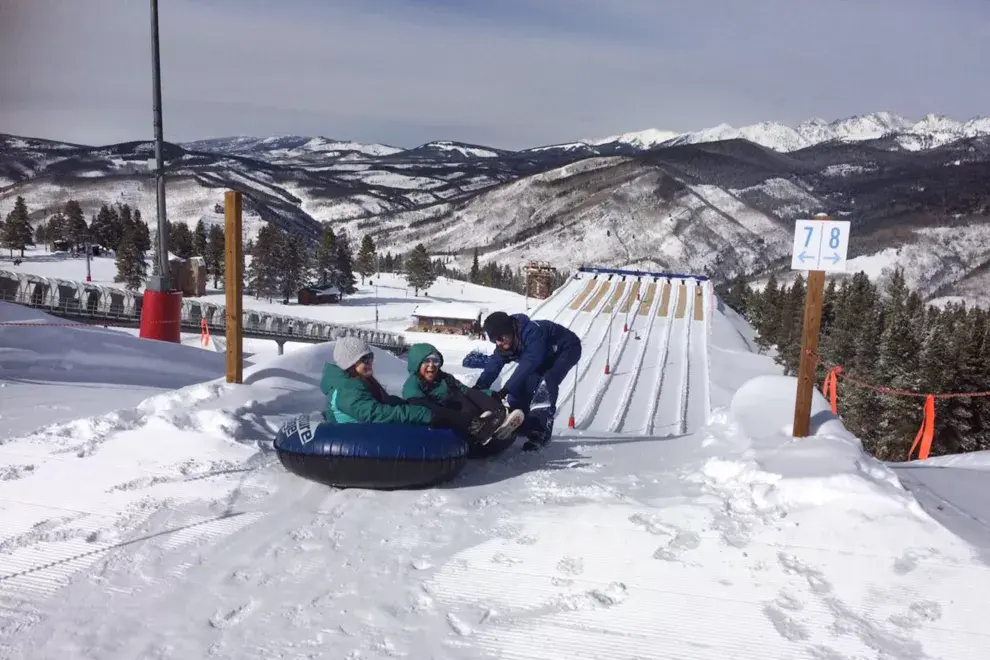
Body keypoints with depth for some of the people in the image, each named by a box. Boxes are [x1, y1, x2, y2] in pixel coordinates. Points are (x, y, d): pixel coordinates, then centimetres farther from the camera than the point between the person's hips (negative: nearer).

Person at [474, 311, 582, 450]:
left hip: (568, 348, -8)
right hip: (547, 354, 8)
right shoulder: (504, 343, -14)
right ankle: (519, 422, 10)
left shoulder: (532, 332, -39)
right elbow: (493, 365, -16)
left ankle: (542, 430, -23)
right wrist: (477, 389, -31)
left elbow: (529, 362, -46)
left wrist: (506, 389, -51)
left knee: (548, 380, -29)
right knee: (527, 381, -6)